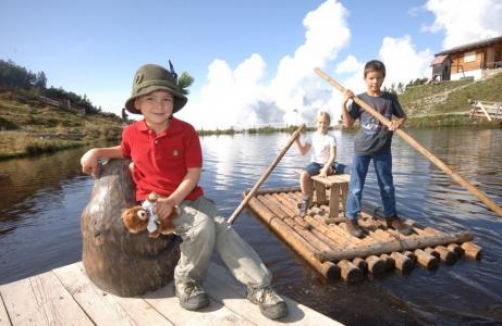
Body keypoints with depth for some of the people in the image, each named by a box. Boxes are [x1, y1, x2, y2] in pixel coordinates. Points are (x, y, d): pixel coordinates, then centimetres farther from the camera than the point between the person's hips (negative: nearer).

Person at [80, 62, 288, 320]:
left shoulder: (186, 131, -8)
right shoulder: (131, 132, 0)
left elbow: (194, 173, -10)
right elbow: (124, 152, 26)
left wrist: (172, 201, -20)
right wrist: (96, 152, 9)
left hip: (190, 197, 2)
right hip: (154, 201, -1)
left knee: (224, 231, -16)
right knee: (202, 226, -27)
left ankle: (259, 286, -10)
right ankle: (186, 280, -2)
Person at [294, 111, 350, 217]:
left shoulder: (331, 138, -3)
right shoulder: (311, 136, 3)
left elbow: (333, 156, -11)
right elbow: (303, 152, 2)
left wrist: (326, 169, -25)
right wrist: (298, 141, -13)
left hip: (329, 164, 1)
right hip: (315, 163, 0)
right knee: (303, 175, -34)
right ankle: (306, 200, -15)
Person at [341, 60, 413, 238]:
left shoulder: (390, 98, 1)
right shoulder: (359, 99, -4)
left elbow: (402, 116, 10)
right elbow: (348, 123, -6)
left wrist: (398, 122, -12)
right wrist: (344, 104, -17)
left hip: (383, 150, 3)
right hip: (362, 149, -2)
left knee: (387, 186, 14)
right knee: (356, 187, 0)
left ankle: (391, 217, 30)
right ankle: (351, 219, 13)